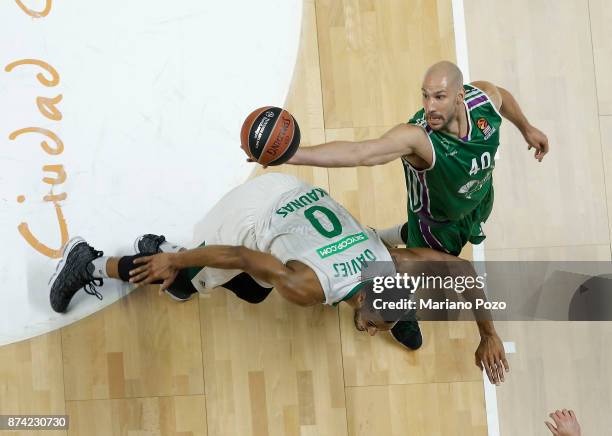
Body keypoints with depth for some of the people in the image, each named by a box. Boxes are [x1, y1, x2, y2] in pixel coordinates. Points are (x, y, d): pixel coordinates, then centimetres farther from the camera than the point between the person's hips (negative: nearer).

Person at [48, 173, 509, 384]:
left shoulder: (392, 264, -20)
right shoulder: (310, 289, -35)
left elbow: (461, 267, -11)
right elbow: (242, 256, -29)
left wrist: (488, 335, -8)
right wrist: (173, 260, -17)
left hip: (287, 193, 6)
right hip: (249, 216, -6)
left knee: (252, 292, 23)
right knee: (180, 282, 11)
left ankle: (160, 249, 33)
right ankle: (89, 263, 28)